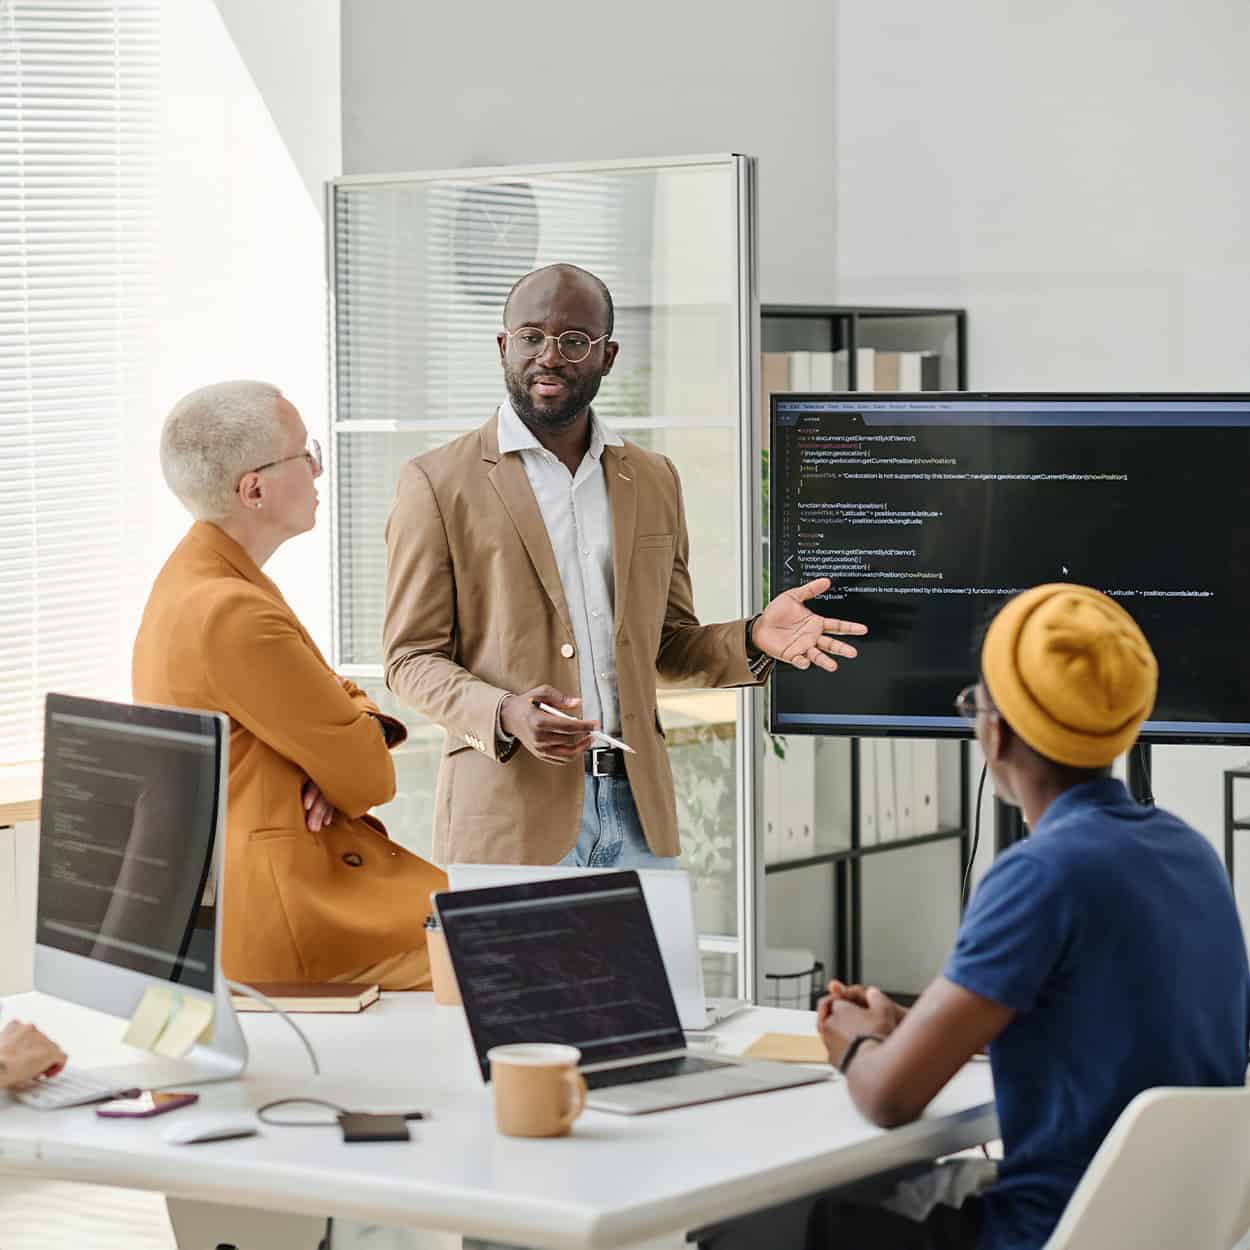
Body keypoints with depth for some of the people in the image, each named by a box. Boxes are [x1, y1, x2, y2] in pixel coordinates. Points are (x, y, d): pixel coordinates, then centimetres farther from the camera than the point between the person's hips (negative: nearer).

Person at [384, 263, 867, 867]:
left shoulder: (654, 479, 13)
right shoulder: (437, 482, -1)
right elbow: (411, 658, -2)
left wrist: (752, 640, -3)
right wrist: (505, 716, -20)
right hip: (513, 812, -4)